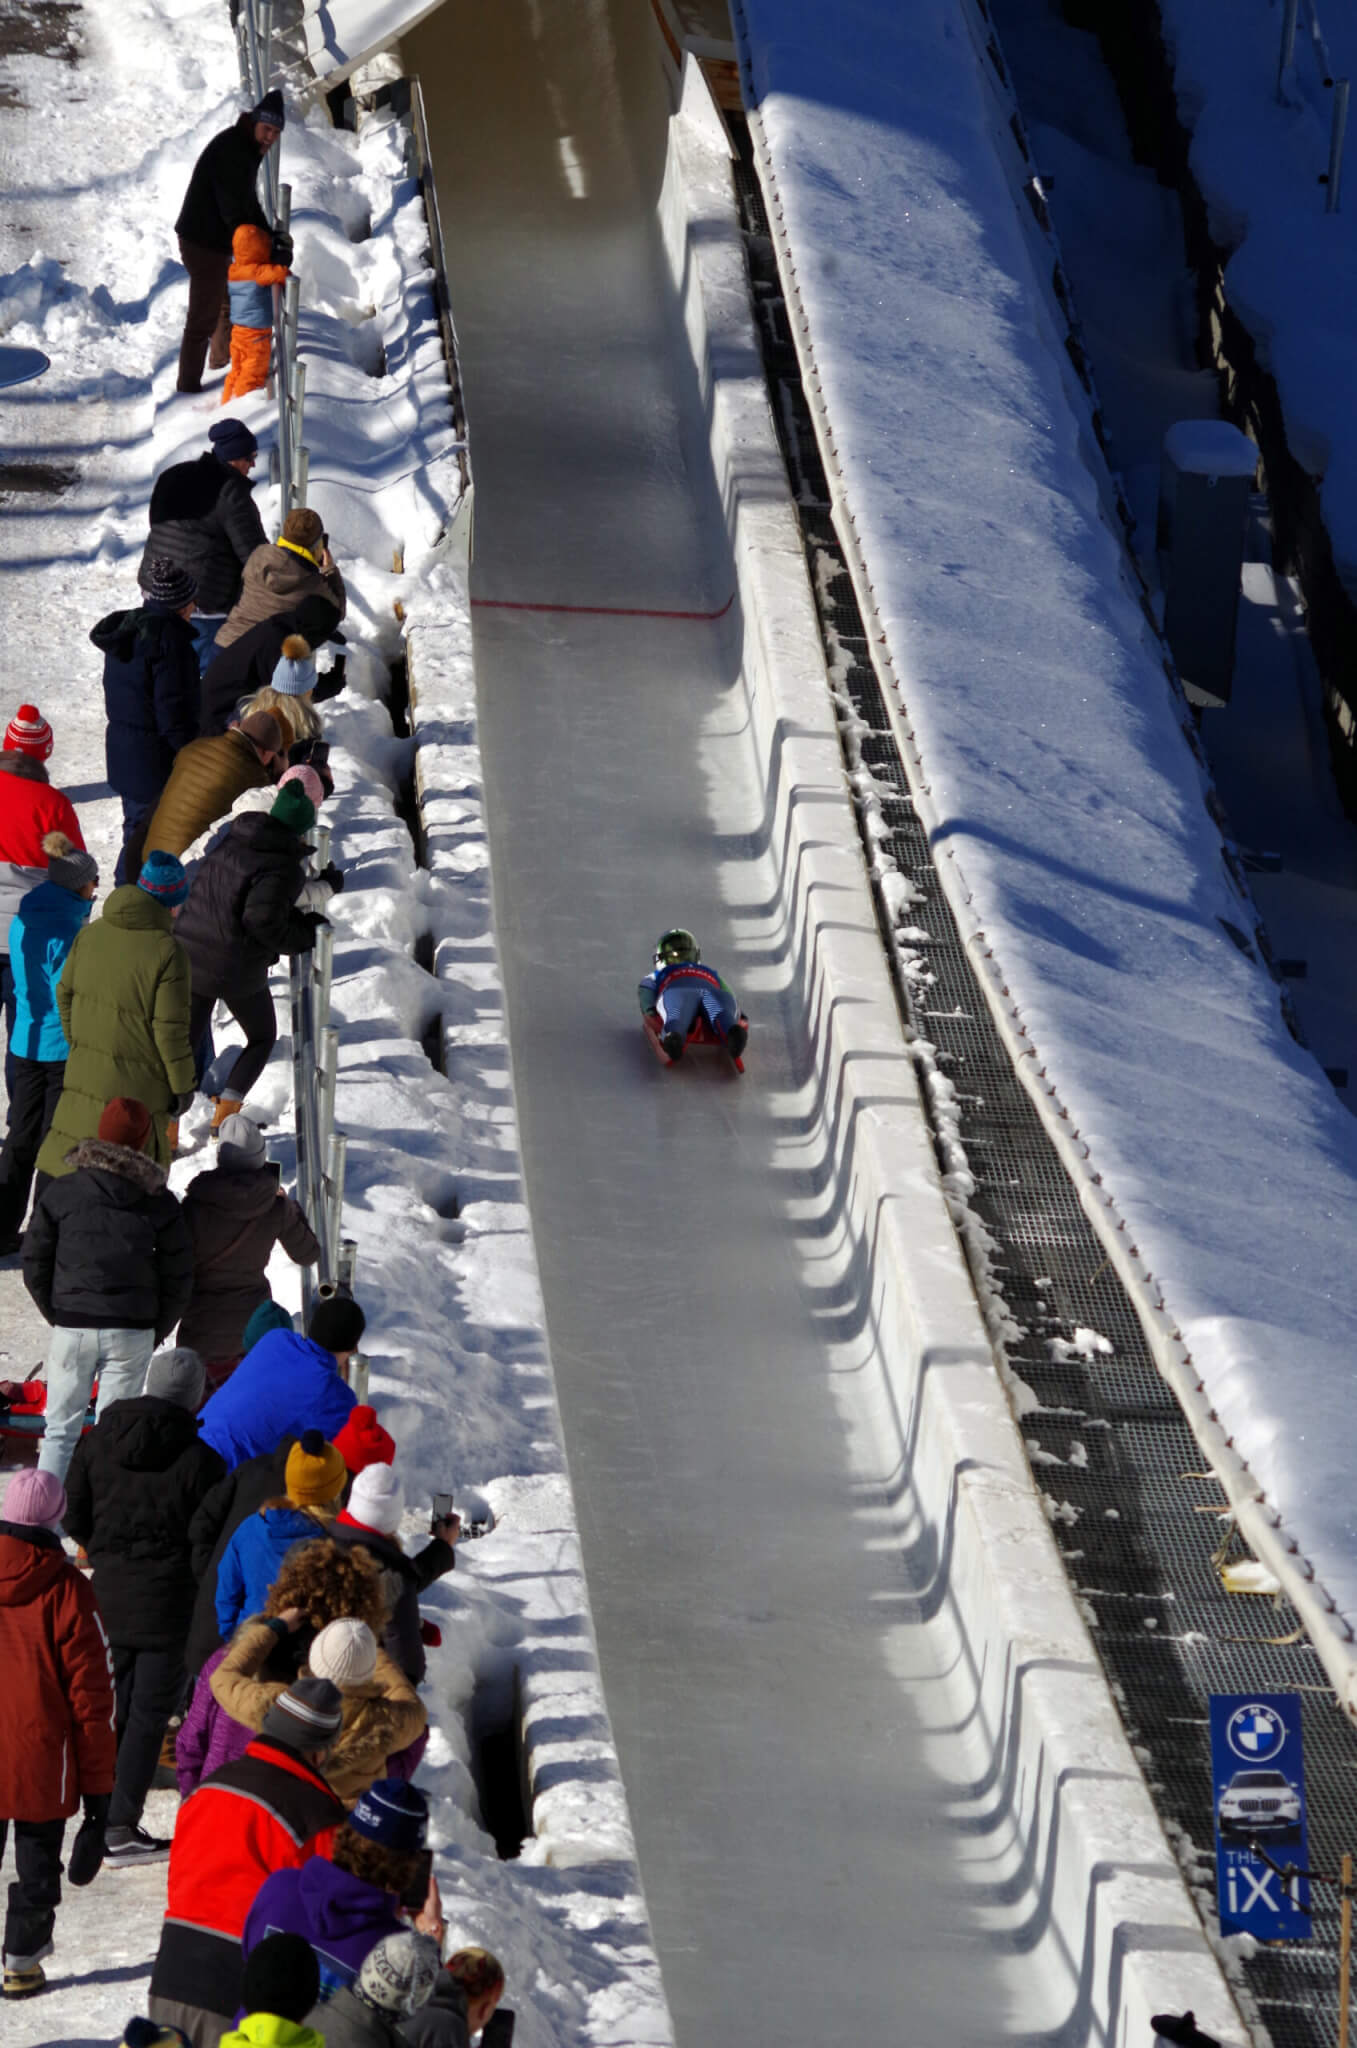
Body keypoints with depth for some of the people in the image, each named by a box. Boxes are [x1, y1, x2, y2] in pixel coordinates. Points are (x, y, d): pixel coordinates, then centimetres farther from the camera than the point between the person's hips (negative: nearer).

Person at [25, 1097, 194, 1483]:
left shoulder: (61, 1193, -4)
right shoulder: (160, 1204, -3)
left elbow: (35, 1264, 1)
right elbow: (178, 1278, 1)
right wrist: (157, 1331, 13)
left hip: (72, 1330, 0)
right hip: (133, 1332, 0)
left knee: (61, 1429, 8)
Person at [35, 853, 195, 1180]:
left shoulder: (91, 934, -1)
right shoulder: (168, 952, -19)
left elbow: (65, 994, 9)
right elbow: (171, 1028, -16)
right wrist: (183, 1085, -4)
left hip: (84, 1073, 6)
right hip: (138, 1083, -5)